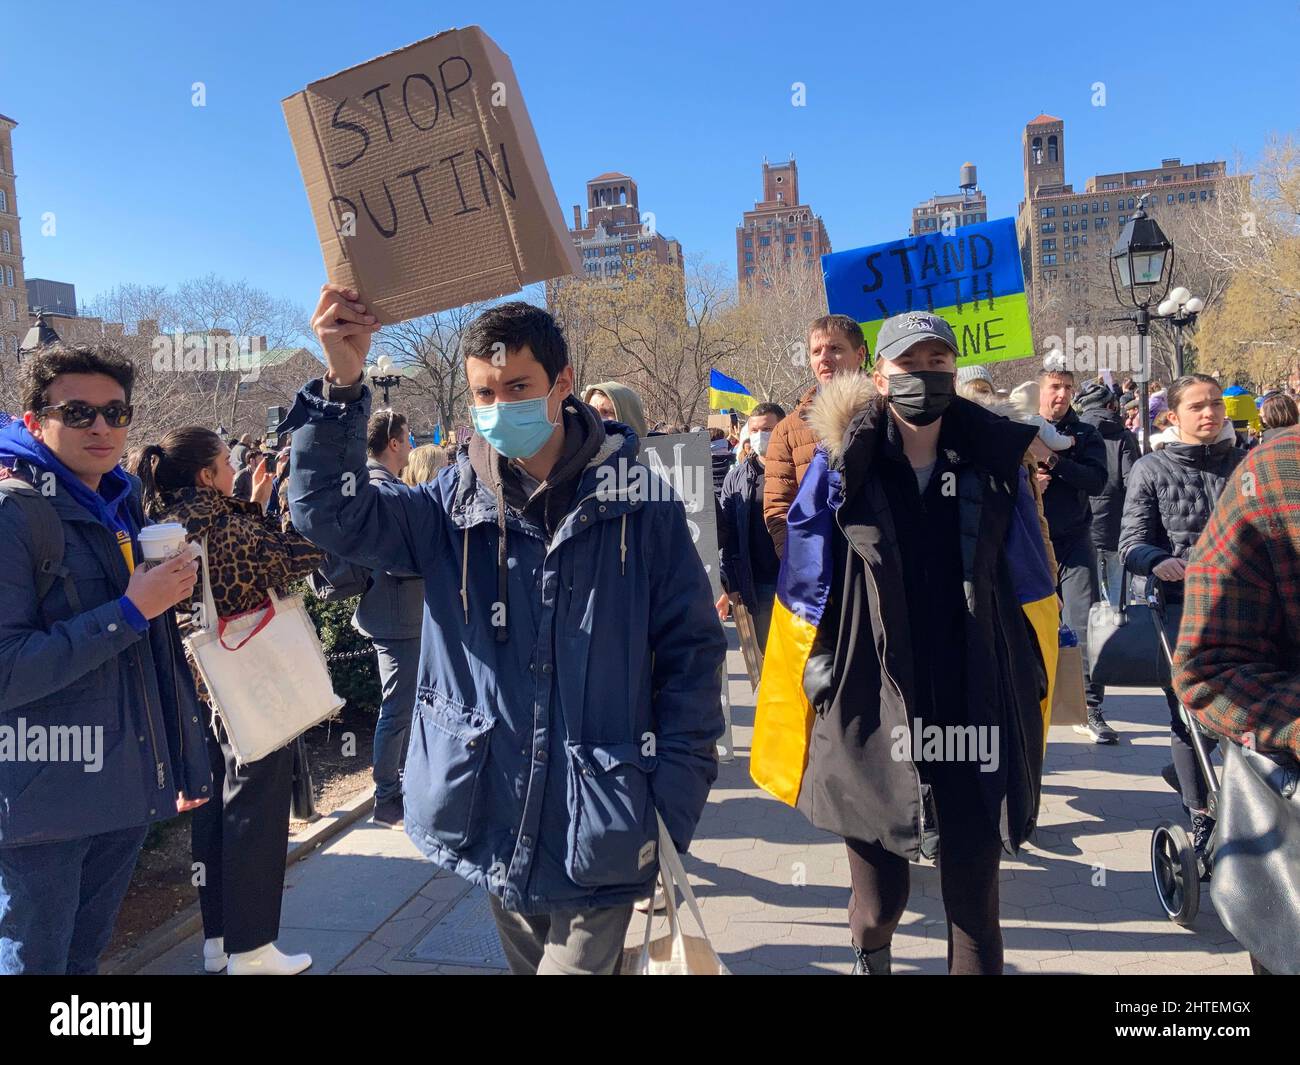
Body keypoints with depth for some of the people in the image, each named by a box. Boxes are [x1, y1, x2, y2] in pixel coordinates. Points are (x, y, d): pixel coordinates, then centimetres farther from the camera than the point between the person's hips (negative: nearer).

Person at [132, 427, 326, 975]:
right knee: (255, 812, 3)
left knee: (212, 806, 17)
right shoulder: (224, 528, -23)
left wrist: (255, 505, 12)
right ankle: (251, 950, 14)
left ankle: (216, 938, 30)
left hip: (201, 685, 9)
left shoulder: (168, 526, 4)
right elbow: (298, 556, -21)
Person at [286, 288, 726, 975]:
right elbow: (330, 514, -7)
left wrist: (671, 811, -9)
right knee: (526, 959, 20)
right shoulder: (455, 504, 1)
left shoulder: (639, 505, -7)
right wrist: (342, 384, -20)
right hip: (494, 826, 3)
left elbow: (691, 653, -5)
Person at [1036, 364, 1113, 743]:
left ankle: (1090, 708, 2)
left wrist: (1052, 459, -20)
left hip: (1073, 542, 0)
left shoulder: (1086, 435, 6)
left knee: (1086, 622, -5)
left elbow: (1097, 481, -10)